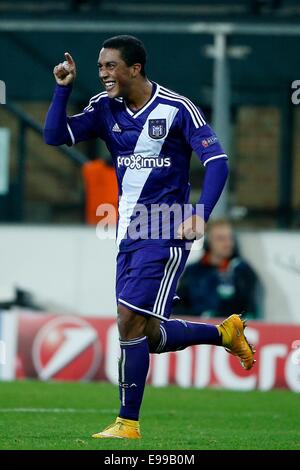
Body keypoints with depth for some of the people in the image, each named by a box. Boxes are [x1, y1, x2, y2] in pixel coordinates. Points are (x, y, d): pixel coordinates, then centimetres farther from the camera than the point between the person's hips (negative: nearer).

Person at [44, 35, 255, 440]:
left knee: (131, 322, -14)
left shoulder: (177, 109, -10)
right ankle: (226, 333, 31)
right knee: (150, 337, 8)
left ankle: (128, 423, -7)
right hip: (129, 234, 7)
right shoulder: (106, 109, 6)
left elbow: (216, 161, -11)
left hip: (166, 232, -7)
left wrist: (200, 214, -22)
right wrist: (63, 88, -10)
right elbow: (54, 136, 1)